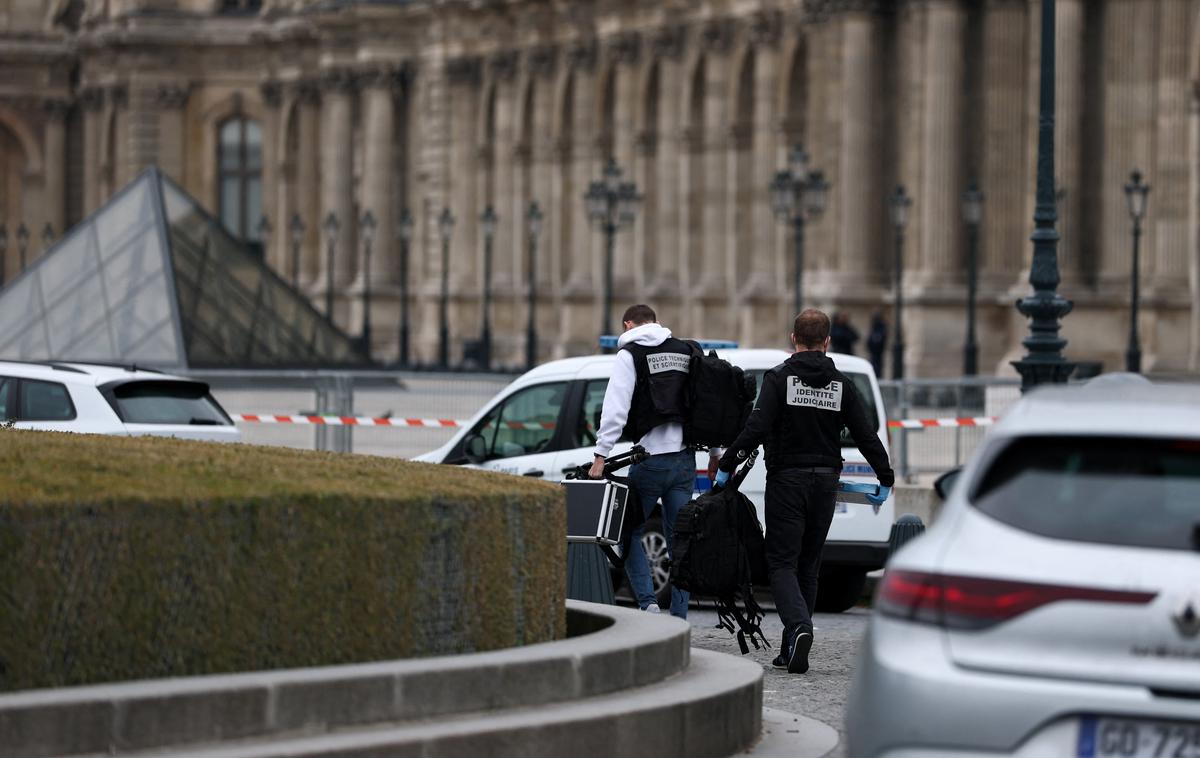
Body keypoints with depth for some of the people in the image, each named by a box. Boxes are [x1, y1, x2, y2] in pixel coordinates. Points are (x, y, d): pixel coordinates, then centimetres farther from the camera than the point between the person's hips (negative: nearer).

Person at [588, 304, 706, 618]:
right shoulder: (686, 351, 14)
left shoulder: (629, 355, -3)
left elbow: (615, 409, -12)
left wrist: (601, 455, -13)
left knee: (630, 533, 8)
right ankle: (679, 619, 7)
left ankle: (648, 601, -9)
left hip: (651, 459, -5)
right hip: (685, 459, 5)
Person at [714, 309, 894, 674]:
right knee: (808, 564, 13)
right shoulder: (841, 384, 5)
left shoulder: (779, 378, -7)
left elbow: (757, 428, -17)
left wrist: (726, 465, -10)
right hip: (825, 482, 4)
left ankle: (798, 627, -27)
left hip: (786, 480, -4)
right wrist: (886, 479, 11)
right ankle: (793, 650, 13)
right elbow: (867, 435, 2)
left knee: (782, 562, -2)